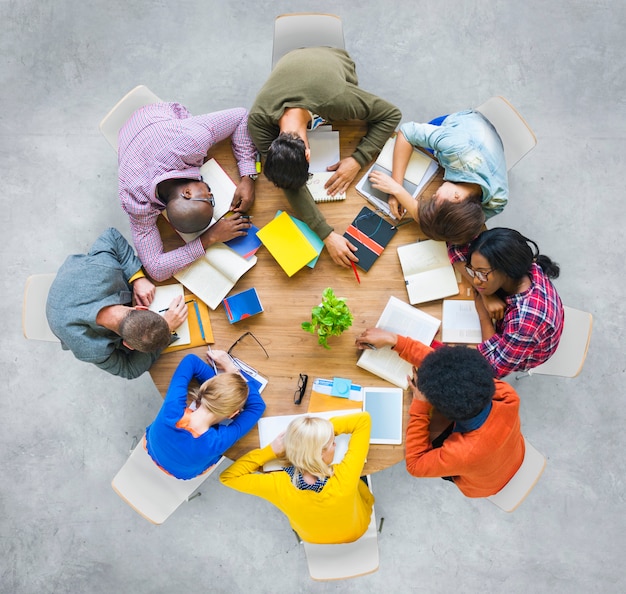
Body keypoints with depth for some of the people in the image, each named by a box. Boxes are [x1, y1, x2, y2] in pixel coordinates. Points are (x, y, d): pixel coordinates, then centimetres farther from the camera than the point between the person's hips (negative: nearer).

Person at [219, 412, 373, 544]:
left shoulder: (279, 485, -41)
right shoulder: (344, 479, -45)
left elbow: (228, 476, -26)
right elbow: (363, 419, -38)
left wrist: (271, 451, -30)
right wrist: (328, 427, -30)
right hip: (355, 532, -1)